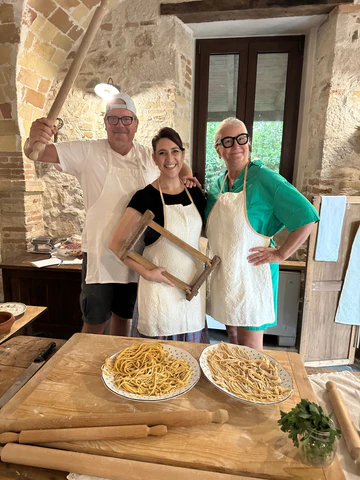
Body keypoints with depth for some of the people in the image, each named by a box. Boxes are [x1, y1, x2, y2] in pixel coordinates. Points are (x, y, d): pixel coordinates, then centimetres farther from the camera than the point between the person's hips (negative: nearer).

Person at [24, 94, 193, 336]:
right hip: (100, 256, -3)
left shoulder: (150, 156, 2)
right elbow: (37, 153, -13)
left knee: (124, 316, 21)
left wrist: (187, 180, -6)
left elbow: (181, 167, 17)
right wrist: (33, 139, -37)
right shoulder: (88, 153, -8)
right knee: (96, 323, 7)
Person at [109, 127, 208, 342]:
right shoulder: (146, 197, -10)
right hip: (159, 285, -4)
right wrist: (146, 273, -15)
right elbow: (117, 244, -9)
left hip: (193, 286, 4)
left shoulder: (195, 193, 3)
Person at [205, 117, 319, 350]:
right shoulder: (218, 184, 7)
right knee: (233, 336, 21)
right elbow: (210, 226, 19)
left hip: (252, 273, -6)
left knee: (250, 347, 7)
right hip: (223, 274, 6)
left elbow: (307, 217, -14)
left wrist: (281, 254, -14)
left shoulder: (265, 178, -13)